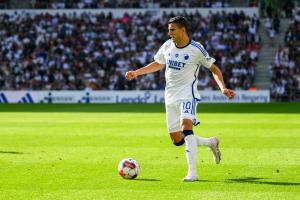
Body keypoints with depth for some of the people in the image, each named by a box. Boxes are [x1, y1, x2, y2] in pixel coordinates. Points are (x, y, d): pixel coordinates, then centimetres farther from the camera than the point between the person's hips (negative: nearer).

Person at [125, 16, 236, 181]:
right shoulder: (167, 46, 6)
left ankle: (192, 172, -28)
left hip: (187, 94, -6)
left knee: (186, 128, -29)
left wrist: (223, 88, -16)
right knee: (177, 140, 6)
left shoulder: (196, 49, -10)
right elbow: (158, 64, 24)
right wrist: (136, 73, 18)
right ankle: (211, 142, 30)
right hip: (170, 97, 6)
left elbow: (214, 69, -2)